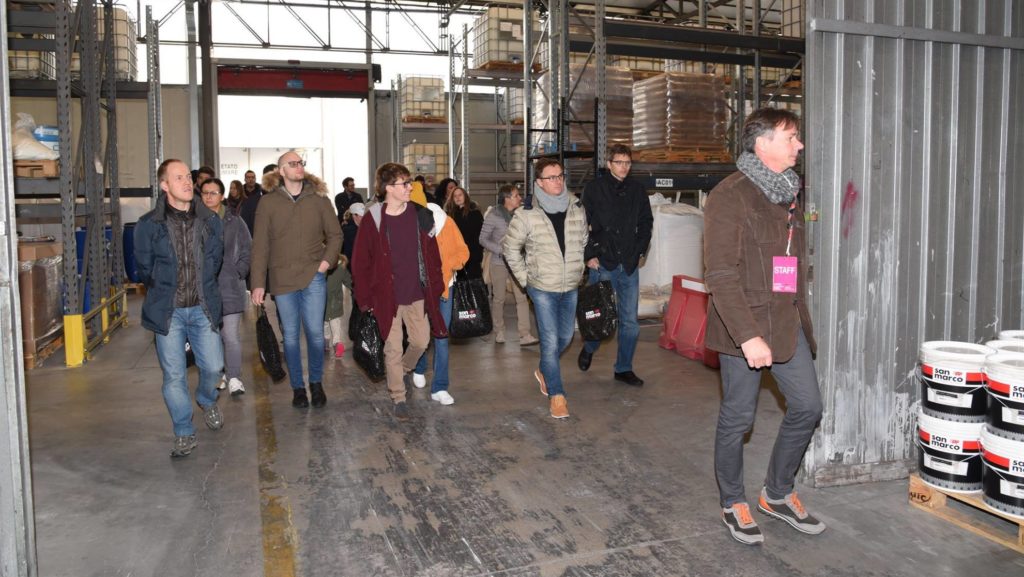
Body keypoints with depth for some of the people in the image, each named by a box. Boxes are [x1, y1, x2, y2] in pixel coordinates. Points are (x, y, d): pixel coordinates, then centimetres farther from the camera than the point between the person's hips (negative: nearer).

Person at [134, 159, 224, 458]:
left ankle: (207, 400, 39)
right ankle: (184, 434, 17)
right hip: (168, 310, -2)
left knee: (213, 365, 4)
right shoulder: (149, 225, -6)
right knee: (174, 375, 2)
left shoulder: (210, 220, 2)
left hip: (202, 308, 2)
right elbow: (144, 268, 3)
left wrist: (201, 288, 11)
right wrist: (165, 292, 9)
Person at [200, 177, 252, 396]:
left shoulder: (234, 221, 2)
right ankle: (218, 373, 24)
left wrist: (238, 272, -4)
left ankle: (234, 378, 2)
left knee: (230, 335, -7)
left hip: (230, 286, -2)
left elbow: (247, 251, 6)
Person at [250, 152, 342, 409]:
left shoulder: (319, 198, 3)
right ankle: (298, 387, 21)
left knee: (315, 332, 1)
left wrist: (328, 260, -6)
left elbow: (335, 234, 10)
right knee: (290, 335, 8)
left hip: (313, 277, 0)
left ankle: (316, 383, 21)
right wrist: (258, 283, -3)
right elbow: (260, 245, 1)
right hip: (282, 280, 0)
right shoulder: (268, 202, 1)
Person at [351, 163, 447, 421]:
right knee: (393, 349, 5)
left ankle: (403, 370, 40)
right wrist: (366, 299, -8)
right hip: (387, 297, -3)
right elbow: (360, 262, -6)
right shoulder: (373, 219, -9)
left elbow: (432, 254, 5)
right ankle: (398, 398, 21)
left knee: (421, 341, 10)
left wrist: (435, 287, 1)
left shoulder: (420, 215, -1)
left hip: (417, 294, 3)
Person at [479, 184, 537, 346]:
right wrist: (501, 251, -16)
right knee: (499, 299, 7)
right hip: (499, 263, -3)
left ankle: (524, 335, -4)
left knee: (522, 297, -5)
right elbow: (483, 239, -6)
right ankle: (499, 332, 24)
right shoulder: (494, 216, -8)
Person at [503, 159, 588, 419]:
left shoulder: (577, 209, 0)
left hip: (570, 287, 5)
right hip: (542, 288, -5)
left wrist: (580, 269, 10)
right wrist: (524, 277, -3)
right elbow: (510, 248, -1)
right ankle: (557, 395, 6)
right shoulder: (526, 214, -12)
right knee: (550, 341, -6)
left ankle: (544, 371, 43)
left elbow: (584, 241, 15)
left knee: (566, 336, 17)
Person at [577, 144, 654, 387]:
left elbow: (646, 222, 15)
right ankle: (589, 349, 33)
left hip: (629, 265, 3)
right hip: (602, 264, -3)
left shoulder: (637, 189, 7)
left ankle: (624, 368, 18)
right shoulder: (594, 189, -2)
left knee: (630, 321, 6)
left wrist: (639, 250, 5)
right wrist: (589, 255, -7)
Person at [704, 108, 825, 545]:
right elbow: (721, 276, -20)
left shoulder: (787, 192, 14)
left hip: (787, 322, 8)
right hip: (744, 326, -8)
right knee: (738, 418, 4)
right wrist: (748, 336, -23)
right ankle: (733, 503, 24)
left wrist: (799, 315, 16)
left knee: (807, 407, 10)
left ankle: (777, 494, 30)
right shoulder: (730, 196, -13)